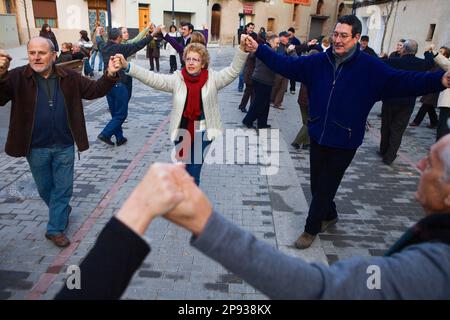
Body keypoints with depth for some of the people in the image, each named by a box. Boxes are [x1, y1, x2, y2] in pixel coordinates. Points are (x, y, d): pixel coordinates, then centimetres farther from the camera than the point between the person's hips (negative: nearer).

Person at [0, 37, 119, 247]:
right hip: (36, 148, 0)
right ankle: (62, 212, 46)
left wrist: (110, 75, -18)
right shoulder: (17, 77, -12)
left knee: (63, 188, 10)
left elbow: (94, 90, 1)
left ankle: (55, 228, 26)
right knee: (45, 188, 18)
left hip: (64, 145, 1)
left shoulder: (69, 77, -4)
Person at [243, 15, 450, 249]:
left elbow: (402, 81, -17)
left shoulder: (371, 68, -9)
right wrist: (258, 50, -4)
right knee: (317, 184, 17)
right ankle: (329, 215, 45)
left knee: (325, 188, 6)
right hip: (317, 136, 4)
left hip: (344, 142, -4)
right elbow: (286, 65, 2)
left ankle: (311, 229, 28)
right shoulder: (318, 61, 0)